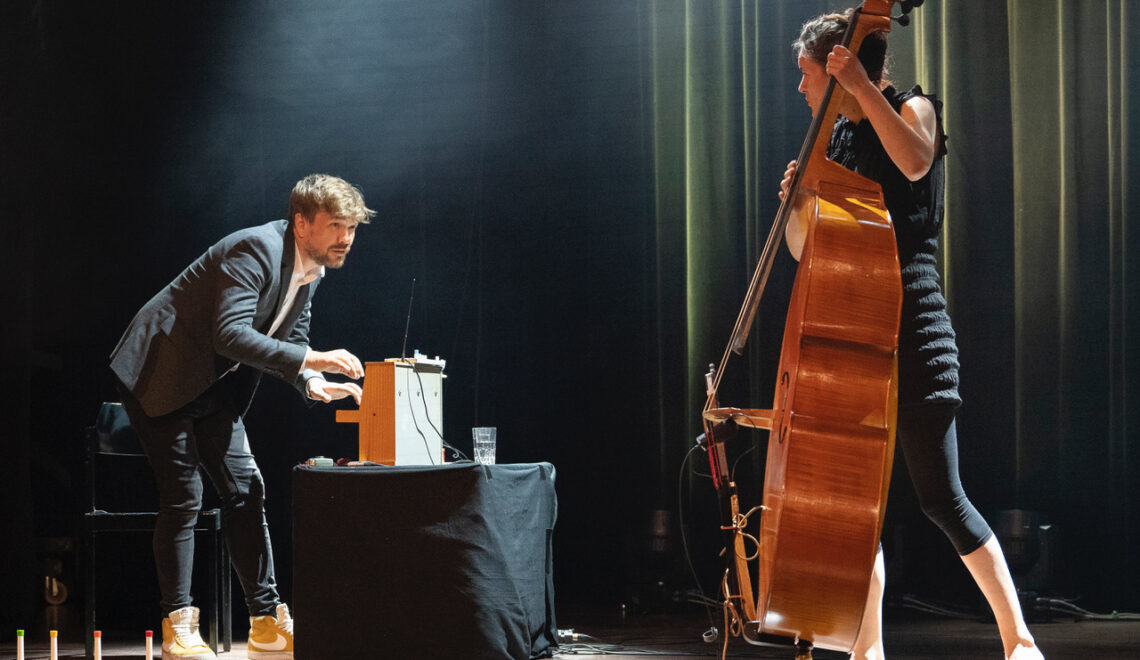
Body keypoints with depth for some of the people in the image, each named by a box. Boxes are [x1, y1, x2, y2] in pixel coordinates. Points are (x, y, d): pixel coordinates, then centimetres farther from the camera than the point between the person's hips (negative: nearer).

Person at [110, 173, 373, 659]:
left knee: (245, 490, 2)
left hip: (214, 385, 9)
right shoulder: (256, 250, -26)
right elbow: (230, 334, -36)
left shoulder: (310, 271, 3)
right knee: (183, 493, -10)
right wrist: (311, 360, -39)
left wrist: (314, 383, -9)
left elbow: (290, 342, 12)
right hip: (160, 374, -9)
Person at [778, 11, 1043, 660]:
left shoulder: (912, 108, -2)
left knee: (941, 497, -10)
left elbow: (915, 159, -28)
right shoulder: (838, 138, 16)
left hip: (910, 326, -7)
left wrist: (860, 84, -25)